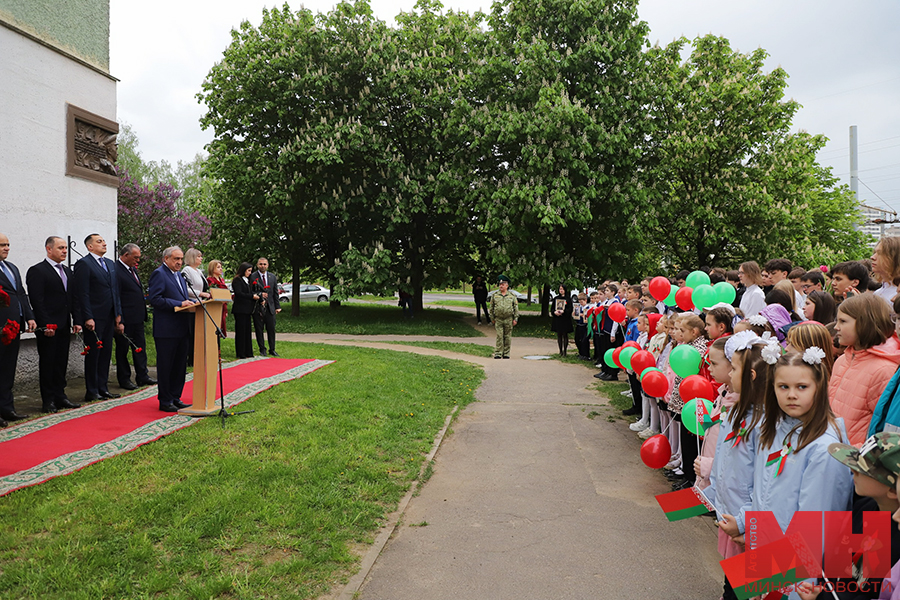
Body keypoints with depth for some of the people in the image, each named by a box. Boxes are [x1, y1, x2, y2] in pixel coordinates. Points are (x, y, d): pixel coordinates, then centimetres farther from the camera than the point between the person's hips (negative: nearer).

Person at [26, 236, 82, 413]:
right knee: (47, 363, 1)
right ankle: (48, 400, 8)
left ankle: (60, 396, 19)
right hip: (48, 327, -7)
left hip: (64, 326, 7)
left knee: (61, 362, 11)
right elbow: (36, 301, -13)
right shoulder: (37, 271, -7)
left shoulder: (67, 271, 16)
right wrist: (45, 325, -18)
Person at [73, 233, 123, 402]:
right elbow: (82, 294, -13)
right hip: (94, 318, -7)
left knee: (106, 353, 11)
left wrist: (118, 313, 10)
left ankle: (103, 388, 20)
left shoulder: (110, 264, 16)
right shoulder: (84, 263, -8)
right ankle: (92, 392, 9)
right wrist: (88, 318, -18)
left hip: (109, 317, 7)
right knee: (93, 355, 1)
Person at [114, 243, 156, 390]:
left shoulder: (133, 269, 12)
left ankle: (142, 376, 22)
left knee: (140, 346, 13)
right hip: (125, 319, -9)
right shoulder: (115, 271, -16)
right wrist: (119, 321, -19)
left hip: (138, 317, 9)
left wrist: (143, 313, 15)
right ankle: (124, 379, 14)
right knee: (123, 349, 5)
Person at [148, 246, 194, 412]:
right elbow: (155, 299, -18)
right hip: (166, 329, -9)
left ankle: (175, 398, 23)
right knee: (165, 366, 1)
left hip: (181, 327, 9)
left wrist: (189, 302, 3)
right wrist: (179, 304, -22)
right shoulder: (159, 274, -9)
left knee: (180, 365, 13)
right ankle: (165, 401, 9)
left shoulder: (179, 274, 18)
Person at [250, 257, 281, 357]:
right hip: (257, 307, -2)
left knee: (271, 329, 4)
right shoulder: (252, 277, -1)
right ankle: (262, 349, 15)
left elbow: (275, 292, 12)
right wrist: (260, 295, -18)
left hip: (270, 307, 3)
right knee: (259, 330, 4)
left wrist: (277, 306, 8)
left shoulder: (273, 277, 11)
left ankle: (272, 349, 16)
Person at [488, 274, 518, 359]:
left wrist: (515, 319, 1)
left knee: (507, 337, 5)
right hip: (498, 320, 0)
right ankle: (498, 354, -4)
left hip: (509, 320, 1)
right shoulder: (495, 295, 6)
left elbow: (516, 308, 7)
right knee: (499, 337, -5)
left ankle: (506, 354, 13)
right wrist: (492, 319, 7)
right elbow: (491, 308, 10)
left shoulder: (512, 296, 6)